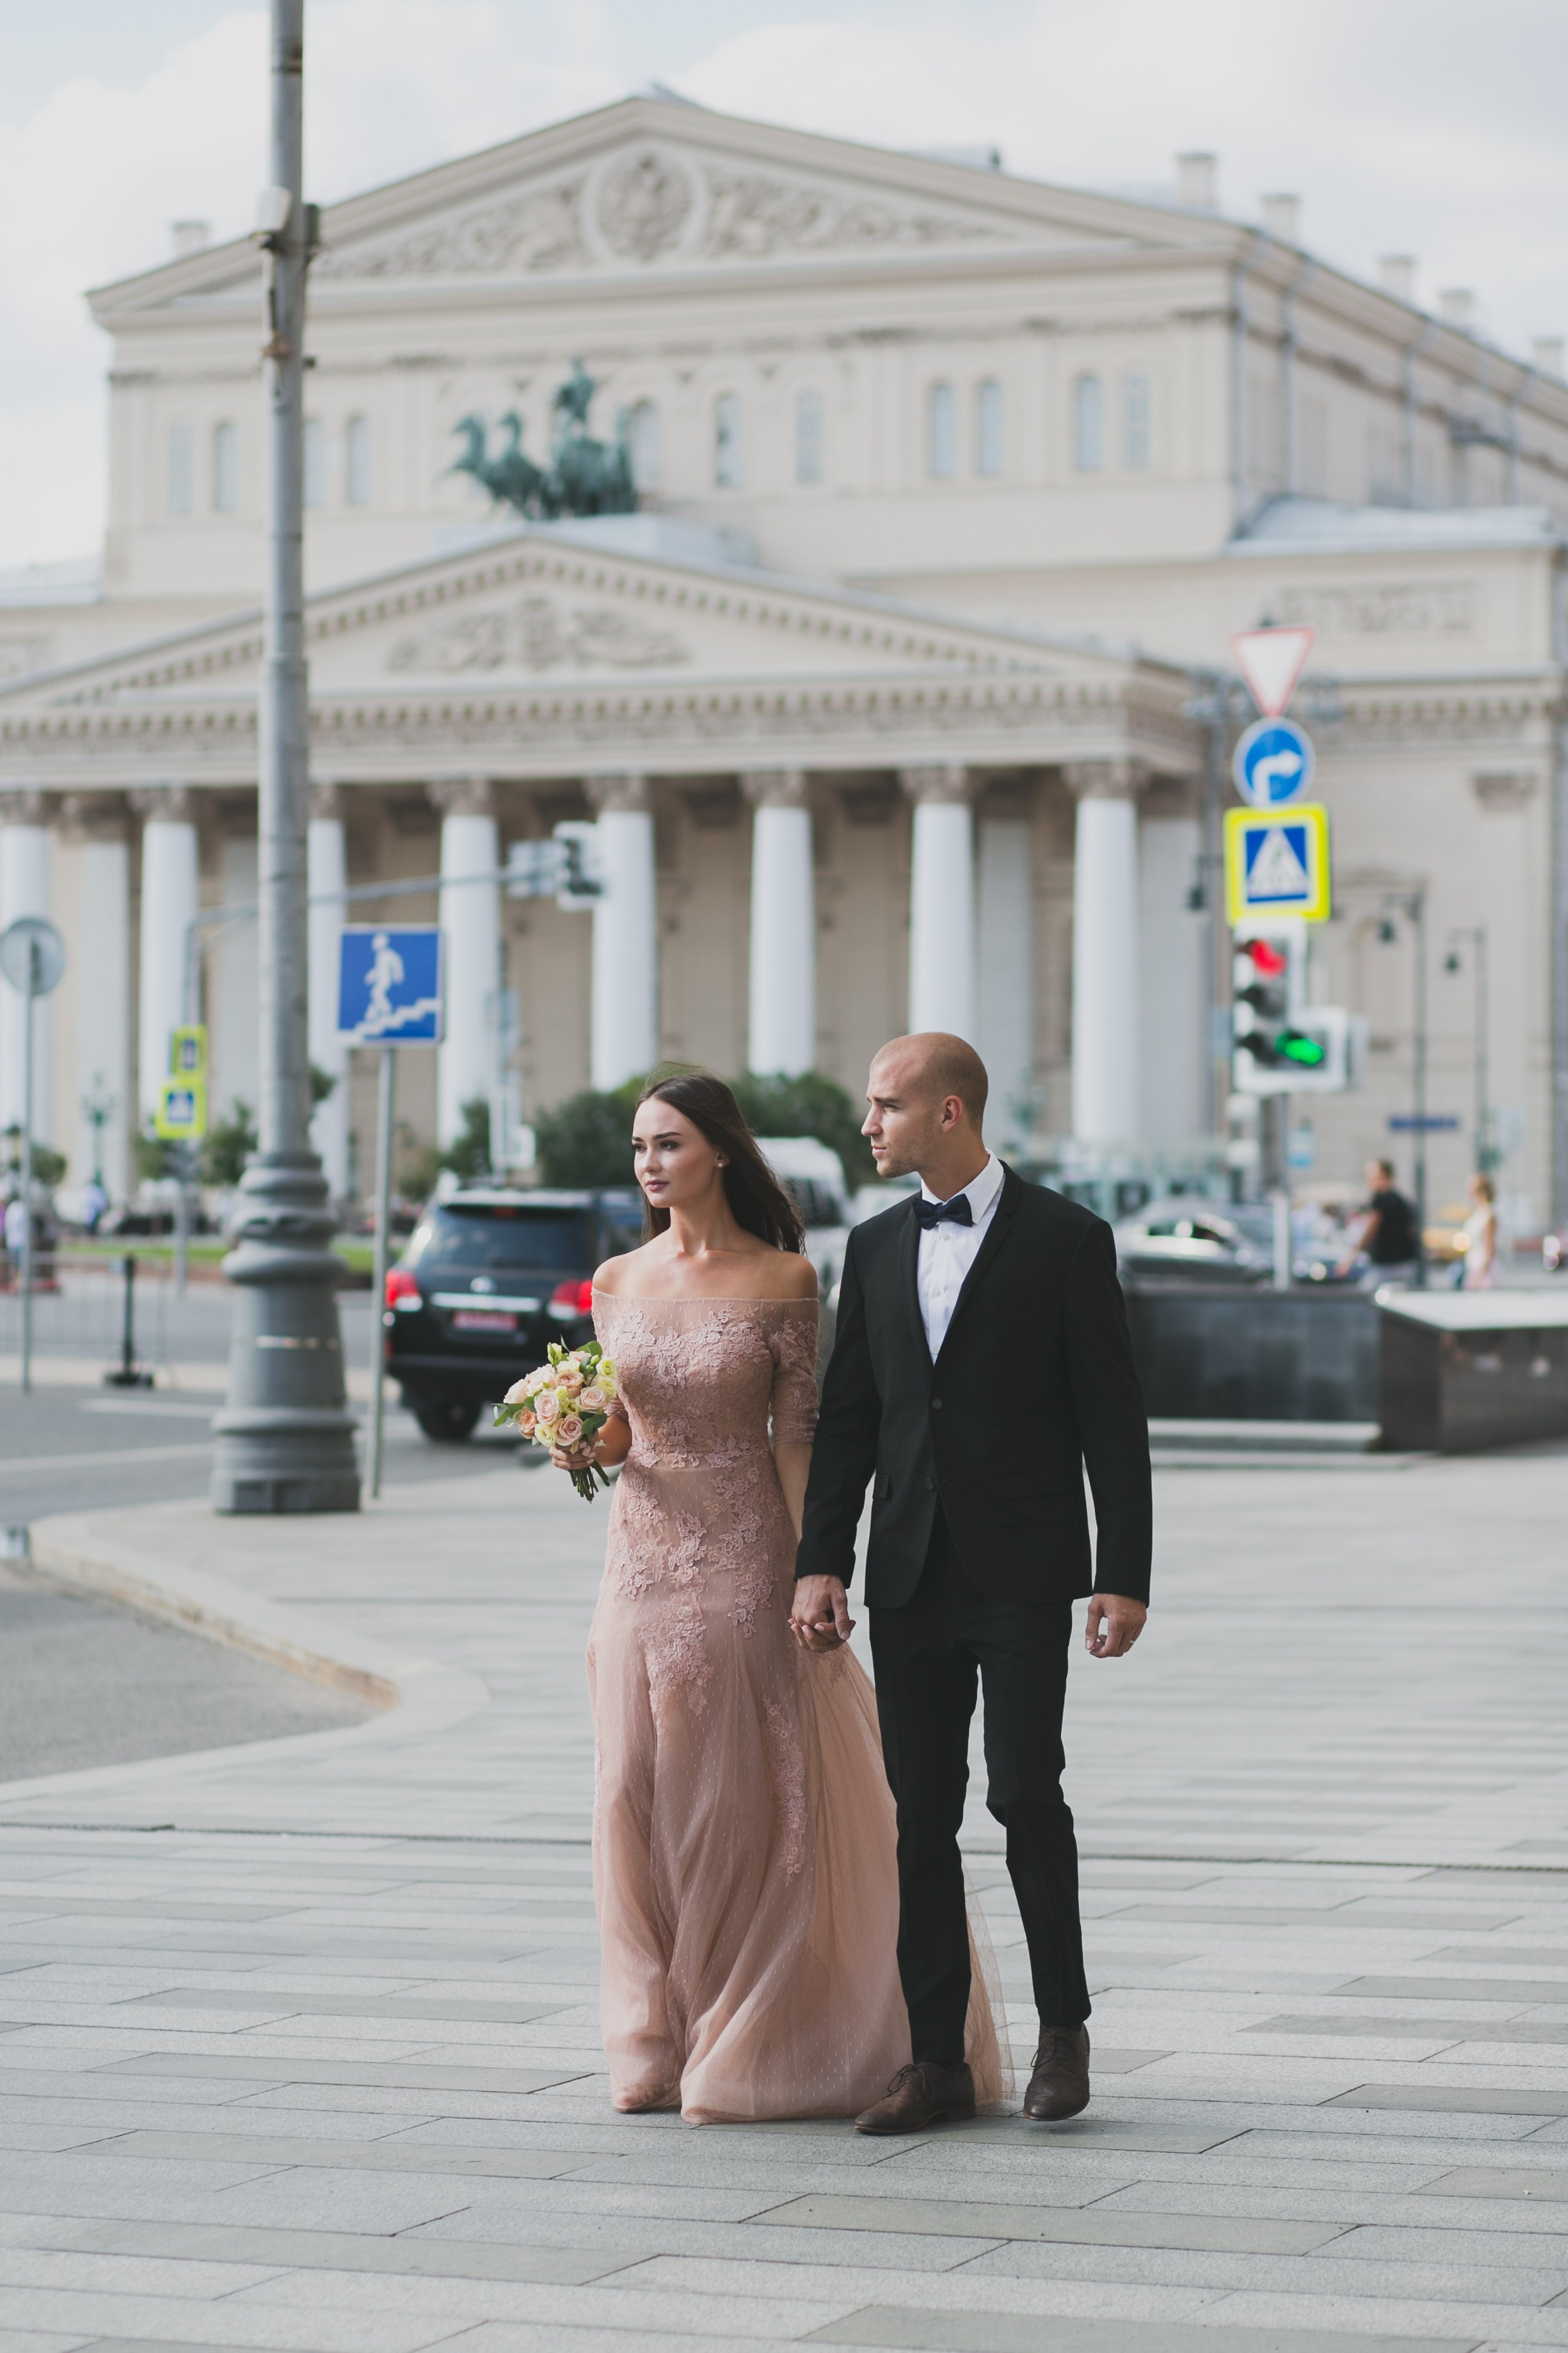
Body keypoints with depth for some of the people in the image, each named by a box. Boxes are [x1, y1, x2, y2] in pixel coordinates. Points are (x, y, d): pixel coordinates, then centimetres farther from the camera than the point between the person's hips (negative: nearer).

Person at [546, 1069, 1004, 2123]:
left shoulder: (780, 1280, -6)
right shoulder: (618, 1281, 8)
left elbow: (797, 1440, -7)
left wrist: (817, 1581, -11)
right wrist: (585, 1447, -7)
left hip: (743, 1564, -5)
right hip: (643, 1561, 5)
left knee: (742, 1797, -1)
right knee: (640, 1794, 4)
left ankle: (748, 2048, 9)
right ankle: (662, 2047, 15)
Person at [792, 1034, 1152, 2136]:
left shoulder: (1067, 1239, -4)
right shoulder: (876, 1247, 11)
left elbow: (1113, 1418, -4)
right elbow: (848, 1417, 11)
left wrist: (1126, 1576, -9)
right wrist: (820, 1563, 2)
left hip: (1023, 1576, -5)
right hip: (911, 1578, 5)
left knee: (1024, 1793, -7)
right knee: (922, 1813, 3)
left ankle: (1063, 2023, 12)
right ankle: (937, 2059, 7)